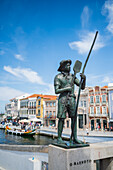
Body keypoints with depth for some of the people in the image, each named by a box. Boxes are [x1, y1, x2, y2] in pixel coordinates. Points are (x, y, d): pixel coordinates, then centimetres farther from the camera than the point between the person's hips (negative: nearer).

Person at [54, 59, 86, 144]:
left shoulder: (72, 76, 13)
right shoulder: (58, 77, 1)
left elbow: (82, 87, 8)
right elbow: (56, 91, -7)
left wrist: (84, 79, -10)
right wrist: (67, 88, -14)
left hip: (72, 99, 4)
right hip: (62, 99, -4)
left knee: (74, 118, 0)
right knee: (61, 119, -3)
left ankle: (75, 138, 7)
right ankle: (59, 138, 7)